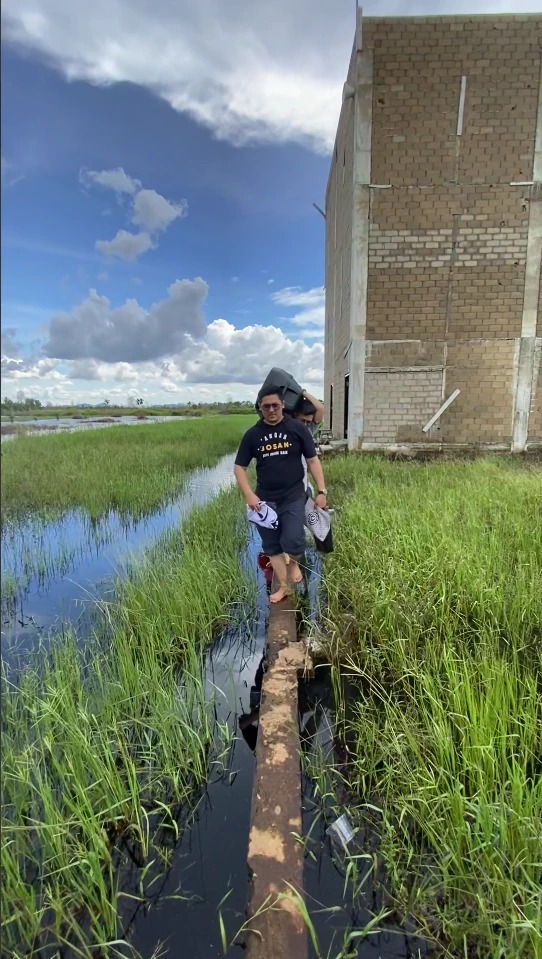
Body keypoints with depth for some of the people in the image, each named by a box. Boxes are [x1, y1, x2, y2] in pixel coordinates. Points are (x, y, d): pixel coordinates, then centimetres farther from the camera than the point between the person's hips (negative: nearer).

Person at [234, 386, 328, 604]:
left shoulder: (297, 429, -3)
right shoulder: (252, 434, 0)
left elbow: (312, 460, 2)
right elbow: (239, 467, 4)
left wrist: (322, 491, -3)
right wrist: (249, 495, -9)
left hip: (293, 497, -2)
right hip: (265, 500, 2)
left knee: (293, 542, -16)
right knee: (271, 547, 10)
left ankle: (293, 562, 21)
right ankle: (284, 586, 30)